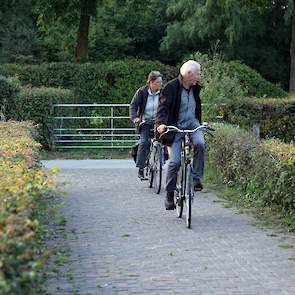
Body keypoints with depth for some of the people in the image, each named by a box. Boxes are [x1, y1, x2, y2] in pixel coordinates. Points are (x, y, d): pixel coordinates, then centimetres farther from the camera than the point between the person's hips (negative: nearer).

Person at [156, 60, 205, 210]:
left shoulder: (196, 88, 6)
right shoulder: (171, 87, -12)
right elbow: (163, 106, -20)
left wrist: (200, 124, 18)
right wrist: (161, 123, -35)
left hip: (192, 124, 4)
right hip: (175, 127, -4)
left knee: (200, 144, -28)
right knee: (175, 161, -10)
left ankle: (196, 178, -18)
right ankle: (170, 194, 4)